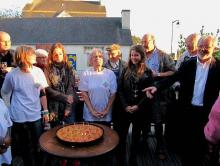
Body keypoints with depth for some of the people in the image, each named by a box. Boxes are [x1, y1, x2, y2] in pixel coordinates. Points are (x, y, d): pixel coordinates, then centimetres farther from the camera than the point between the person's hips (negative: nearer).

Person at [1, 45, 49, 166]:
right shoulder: (11, 75, -8)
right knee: (21, 149, 12)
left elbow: (42, 93, 4)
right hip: (19, 118, -1)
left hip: (36, 116, 2)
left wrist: (45, 111, 5)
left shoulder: (38, 72, -2)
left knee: (37, 147, 11)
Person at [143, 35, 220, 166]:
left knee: (201, 142, 15)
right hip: (187, 109, 2)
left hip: (206, 111, -1)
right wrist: (157, 87, -25)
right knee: (184, 139, 16)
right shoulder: (188, 64, -1)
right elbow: (173, 78, -10)